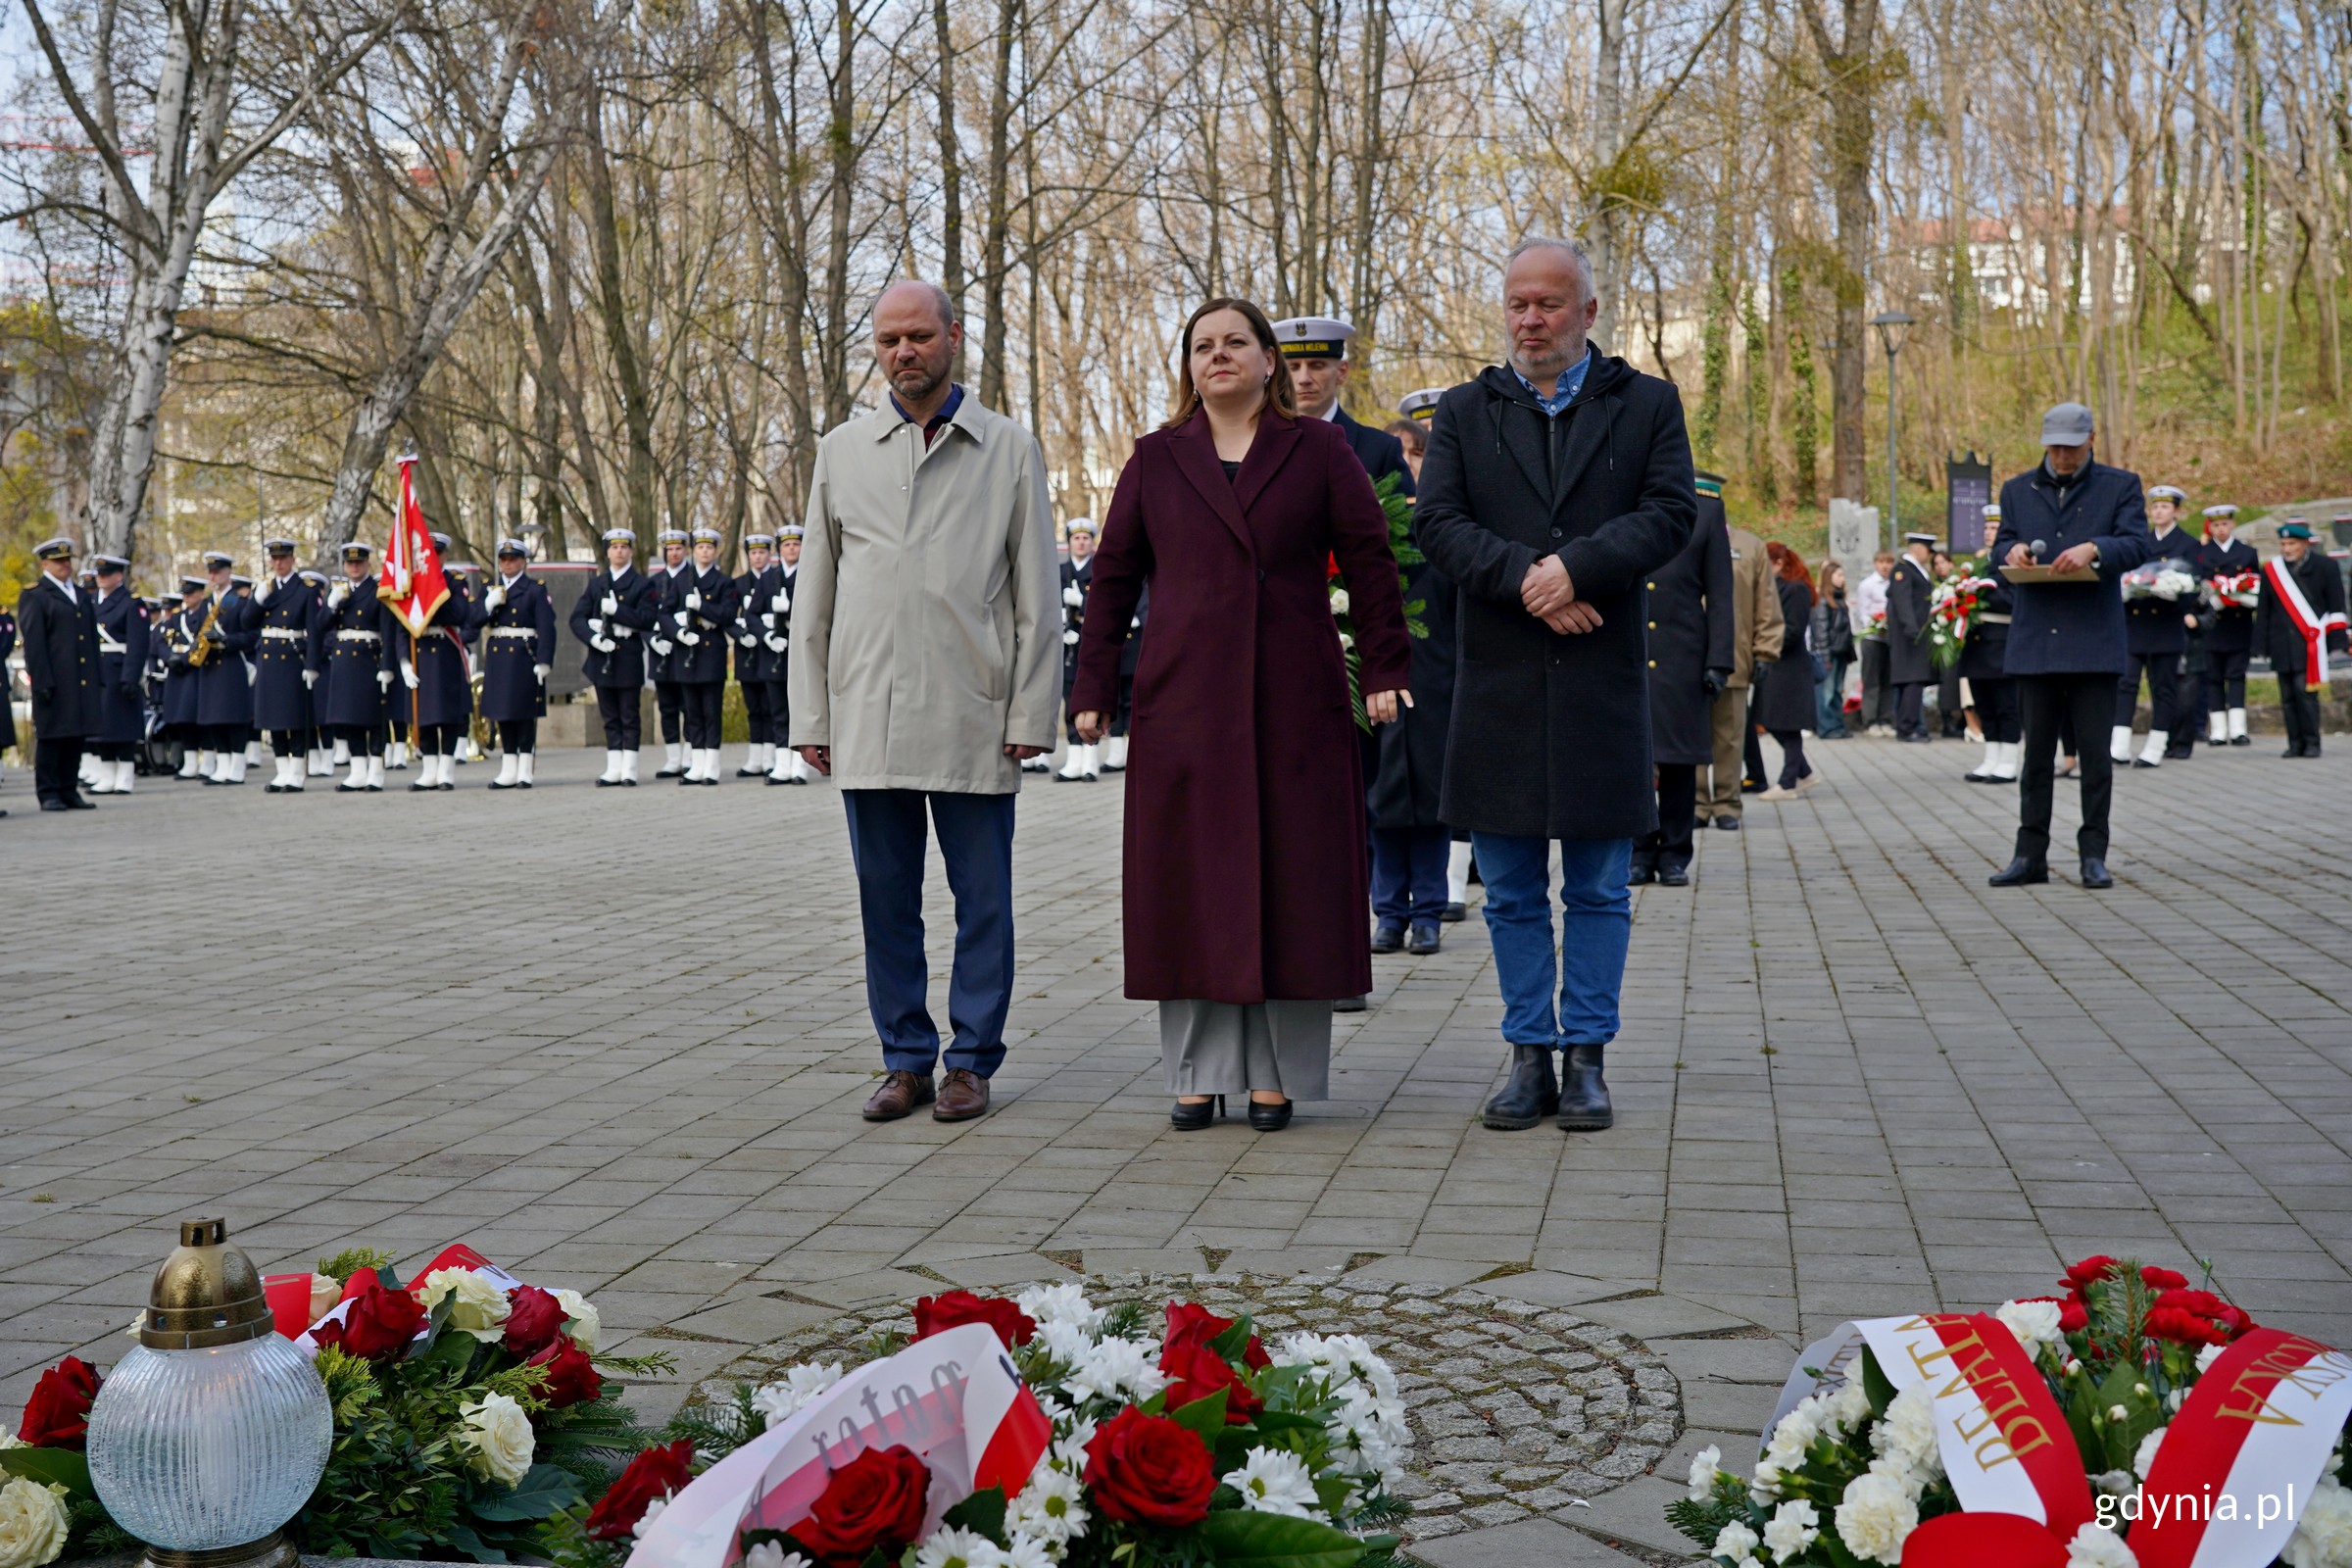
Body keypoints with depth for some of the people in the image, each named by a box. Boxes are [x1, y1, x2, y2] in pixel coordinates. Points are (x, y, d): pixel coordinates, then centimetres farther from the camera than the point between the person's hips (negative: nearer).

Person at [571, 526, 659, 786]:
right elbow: (577, 618, 6)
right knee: (610, 717, 7)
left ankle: (629, 771, 1)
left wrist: (616, 610, -18)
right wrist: (593, 637, -12)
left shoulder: (643, 584, 3)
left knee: (629, 716, 0)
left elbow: (647, 619, -10)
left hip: (628, 658, -4)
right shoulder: (595, 584, 14)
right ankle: (614, 769, 10)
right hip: (601, 657, 4)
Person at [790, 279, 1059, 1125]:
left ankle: (971, 1062, 15)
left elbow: (1036, 599, 3)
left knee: (982, 899, 3)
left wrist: (1031, 713, -4)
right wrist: (809, 715, 6)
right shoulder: (842, 451, 12)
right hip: (869, 716, 2)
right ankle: (906, 1060, 18)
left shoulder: (1009, 450, 5)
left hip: (974, 721, -2)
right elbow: (813, 595, 13)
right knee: (886, 899, 7)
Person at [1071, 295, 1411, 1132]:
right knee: (1190, 882, 1)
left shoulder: (1318, 450, 7)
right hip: (1187, 700, 1)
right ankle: (1199, 1071, 10)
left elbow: (1369, 560, 5)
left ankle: (1276, 1074, 10)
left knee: (1290, 876, 1)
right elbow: (1114, 577, 10)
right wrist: (1094, 687, 5)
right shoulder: (1156, 460, 10)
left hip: (1295, 701, -1)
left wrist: (1383, 668, -3)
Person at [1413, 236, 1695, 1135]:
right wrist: (1526, 578, -15)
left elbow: (1670, 513, -5)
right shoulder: (1465, 412, 10)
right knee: (1511, 893, 6)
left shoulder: (1646, 404, 7)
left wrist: (1575, 568, -17)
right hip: (1497, 683, 1)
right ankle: (1530, 1054, 16)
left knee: (1599, 891, 4)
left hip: (1603, 682, -1)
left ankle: (1586, 1058, 13)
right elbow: (1438, 523, -1)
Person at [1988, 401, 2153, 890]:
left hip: (2094, 642, -2)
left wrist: (2095, 549, -24)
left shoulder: (2120, 486, 7)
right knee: (2035, 753, 5)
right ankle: (2030, 855, 10)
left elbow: (2137, 545, -5)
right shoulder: (2017, 490, 16)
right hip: (2034, 642, 3)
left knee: (2095, 752, 0)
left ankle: (2094, 855, 6)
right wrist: (2012, 551, -10)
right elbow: (1999, 556, 13)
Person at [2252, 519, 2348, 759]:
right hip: (2282, 646, 3)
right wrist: (2261, 644, 9)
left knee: (2305, 692, -9)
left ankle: (2312, 743, 0)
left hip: (2311, 643, -3)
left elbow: (2336, 607, 3)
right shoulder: (2270, 569, 9)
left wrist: (2336, 641, -2)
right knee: (2288, 697, 4)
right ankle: (2295, 744, 11)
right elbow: (2263, 610, 12)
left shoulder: (2325, 567, 2)